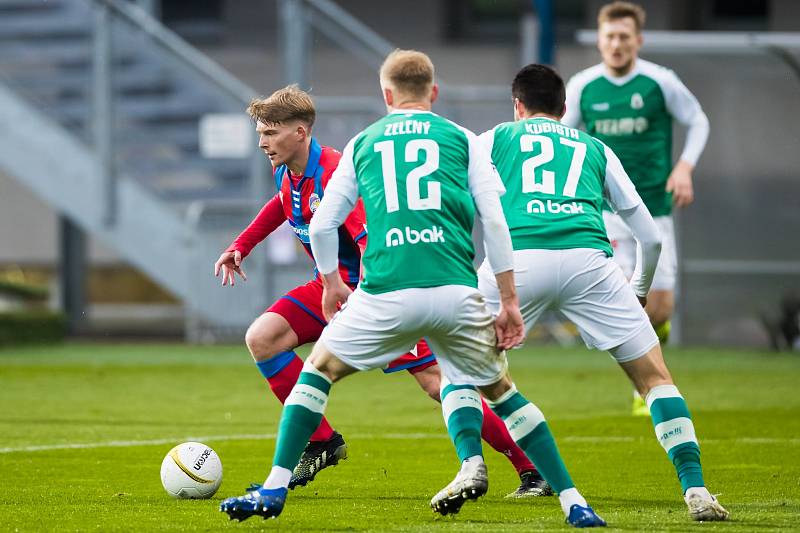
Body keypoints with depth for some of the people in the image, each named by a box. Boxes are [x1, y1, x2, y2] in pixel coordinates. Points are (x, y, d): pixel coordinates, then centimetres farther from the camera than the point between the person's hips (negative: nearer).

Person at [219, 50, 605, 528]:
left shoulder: (361, 144, 17)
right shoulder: (462, 139, 13)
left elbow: (322, 225, 17)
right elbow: (495, 220, 5)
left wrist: (332, 284, 34)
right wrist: (509, 301, 8)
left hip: (386, 294, 0)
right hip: (456, 291, 0)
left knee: (319, 370, 20)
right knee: (499, 389, 18)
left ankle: (274, 491, 12)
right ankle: (574, 502, 11)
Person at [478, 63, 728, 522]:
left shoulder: (493, 140, 27)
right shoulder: (596, 150, 30)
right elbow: (651, 237, 30)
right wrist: (640, 290, 48)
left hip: (517, 256, -1)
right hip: (588, 257, 1)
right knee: (654, 376, 10)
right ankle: (696, 491, -3)